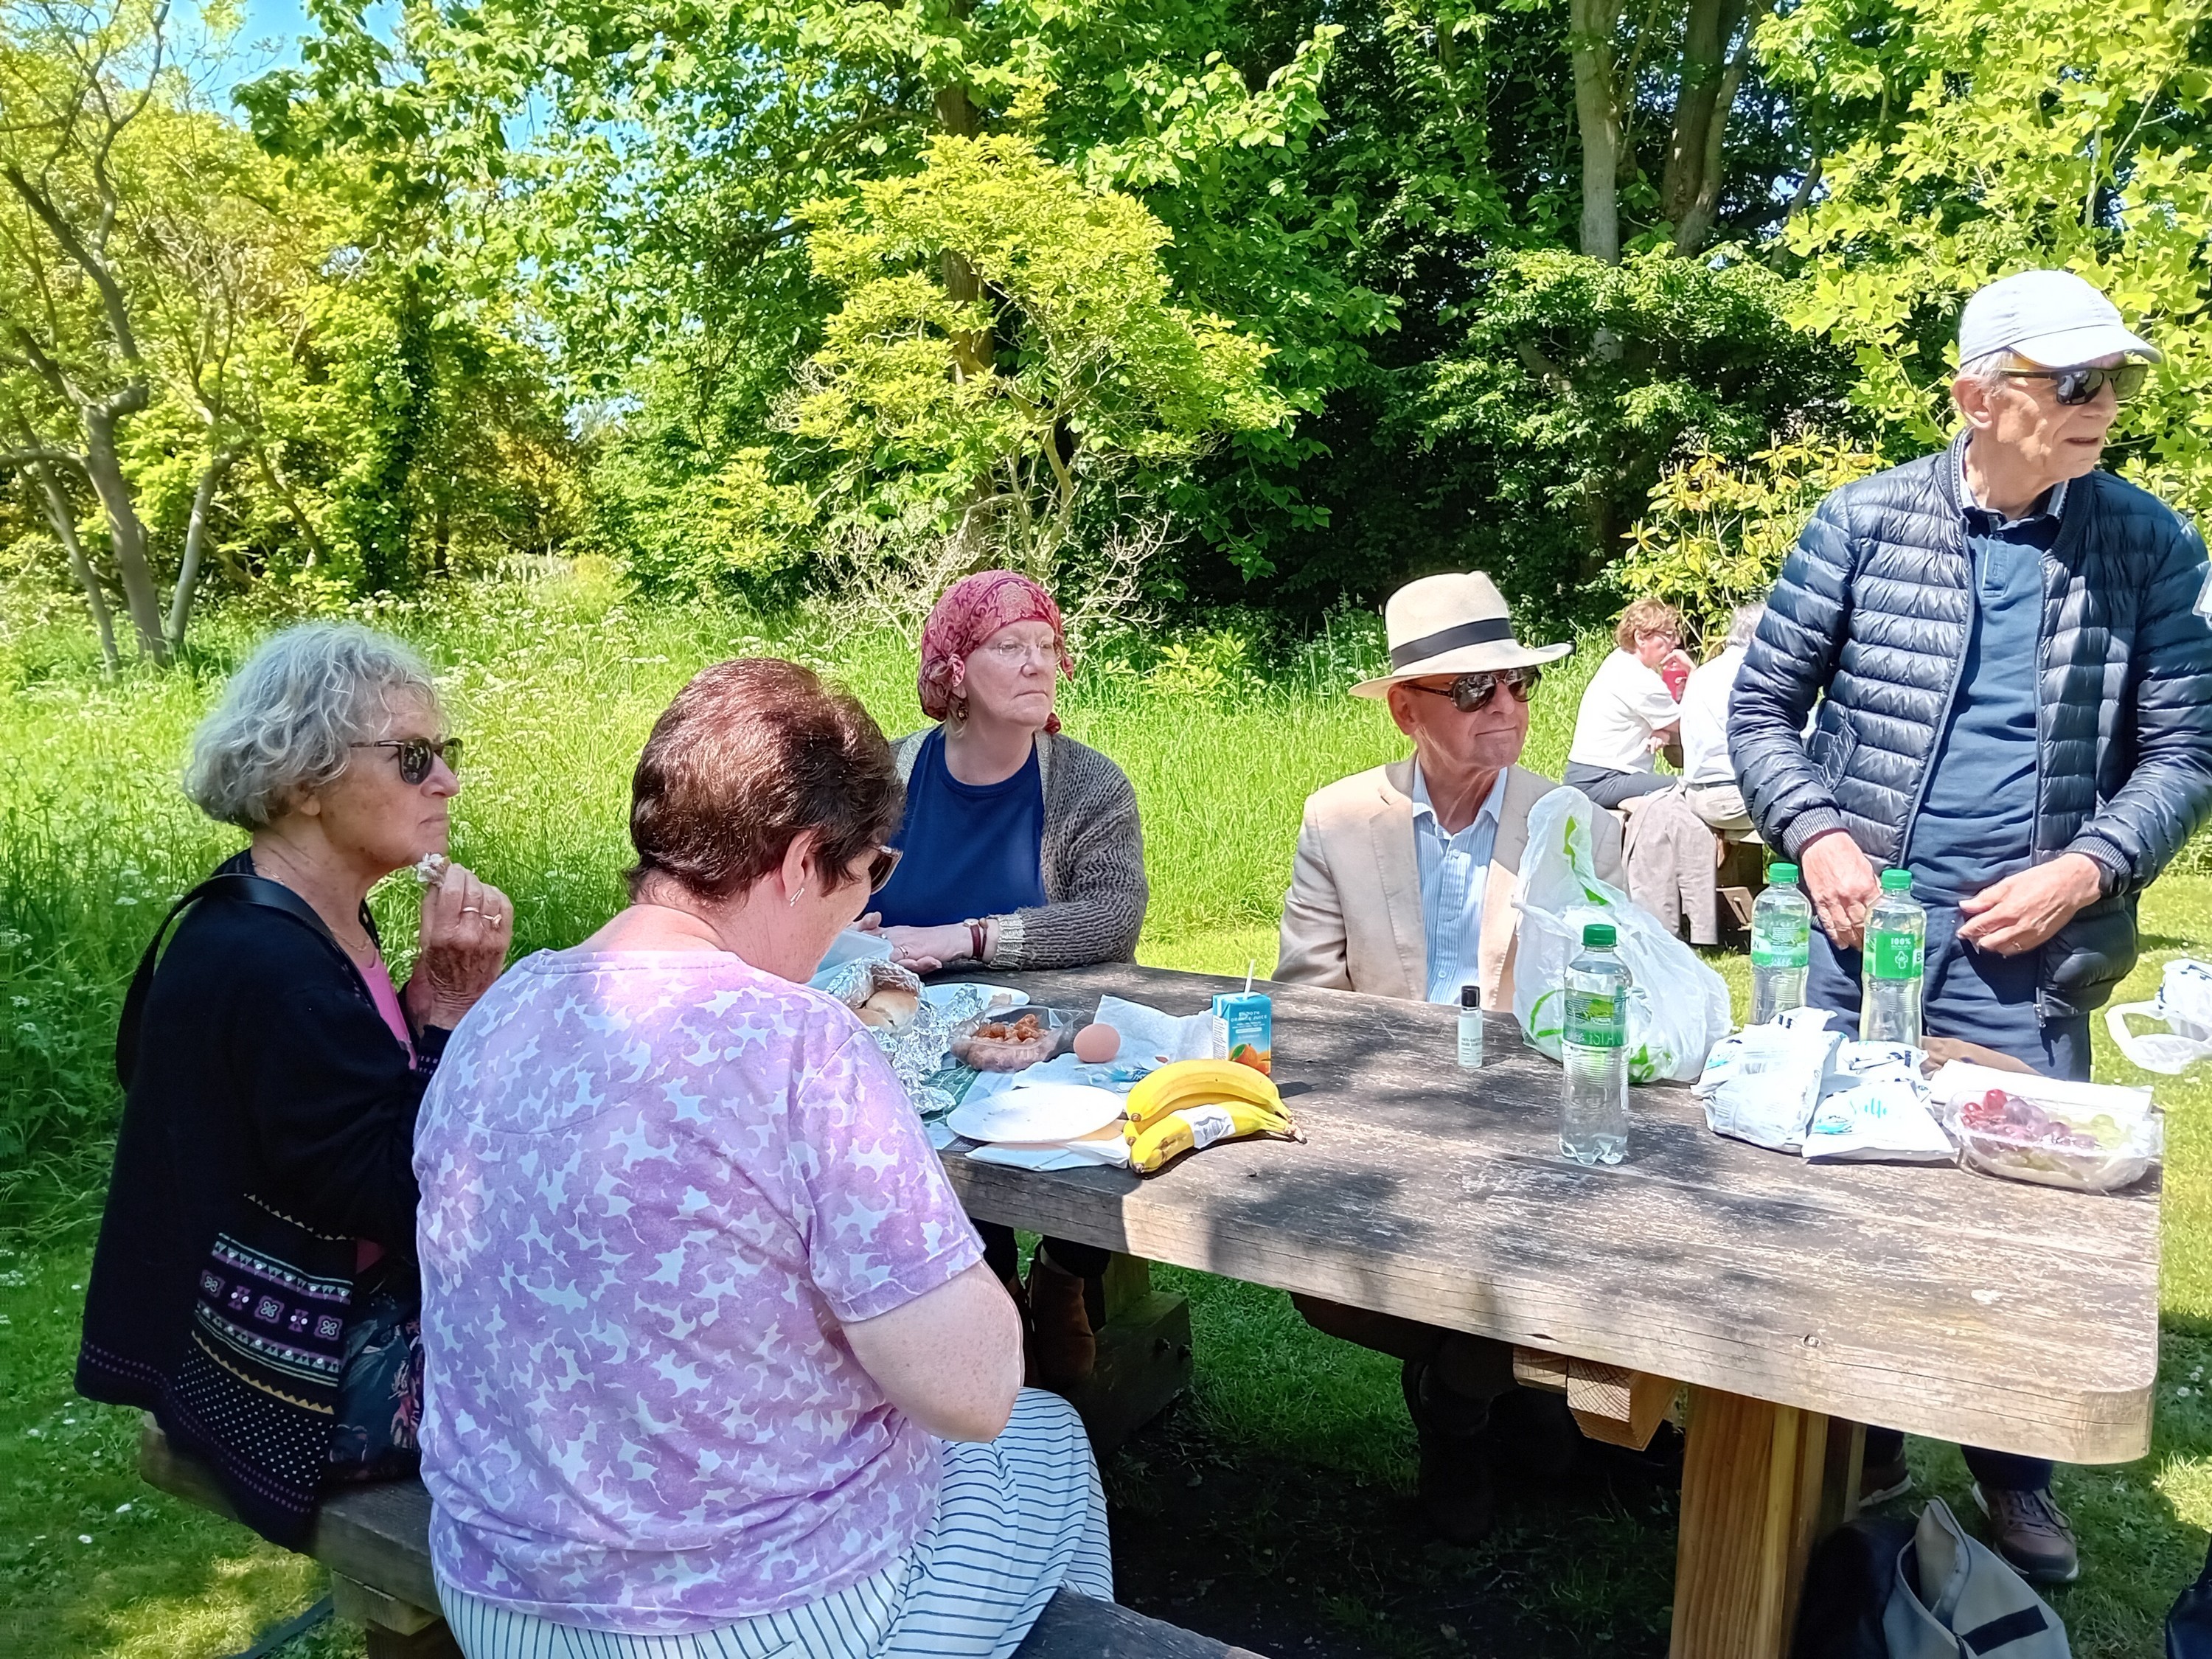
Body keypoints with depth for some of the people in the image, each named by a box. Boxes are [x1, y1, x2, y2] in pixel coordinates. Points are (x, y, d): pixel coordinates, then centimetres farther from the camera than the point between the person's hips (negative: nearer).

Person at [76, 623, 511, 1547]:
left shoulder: (317, 925, 3)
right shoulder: (264, 967, -26)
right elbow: (387, 1204, -26)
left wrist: (444, 999, -13)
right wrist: (444, 1013, -21)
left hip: (354, 1310, 9)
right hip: (309, 1378, -9)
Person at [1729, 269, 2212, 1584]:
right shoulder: (1864, 521, -1)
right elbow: (1763, 707, 2)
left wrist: (2087, 869, -12)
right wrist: (1815, 837, -12)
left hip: (2025, 952, 0)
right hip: (1855, 934, 0)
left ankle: (2016, 1470, 34)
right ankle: (1861, 1441, 34)